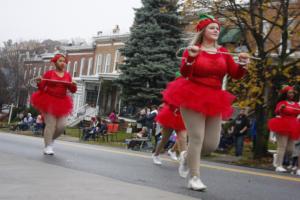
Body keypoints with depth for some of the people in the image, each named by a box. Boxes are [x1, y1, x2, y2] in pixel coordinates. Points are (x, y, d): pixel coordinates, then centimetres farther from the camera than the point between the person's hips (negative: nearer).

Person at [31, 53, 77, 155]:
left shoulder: (67, 75, 7)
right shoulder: (49, 73, -3)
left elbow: (72, 90, 5)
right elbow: (42, 88, -5)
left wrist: (73, 85, -16)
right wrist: (39, 82, -24)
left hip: (61, 103, 4)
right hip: (49, 102, -4)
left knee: (61, 126, -1)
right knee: (51, 124, -11)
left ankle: (50, 140, 26)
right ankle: (47, 147, -1)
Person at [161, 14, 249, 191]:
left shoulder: (223, 52, 9)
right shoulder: (193, 49, -1)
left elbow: (235, 75, 2)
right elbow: (184, 73, -13)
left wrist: (242, 65, -17)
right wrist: (190, 58, -30)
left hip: (214, 100, 5)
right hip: (192, 97, -4)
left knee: (212, 144, 2)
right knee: (197, 137, -13)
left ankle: (188, 158, 30)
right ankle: (194, 177, -1)